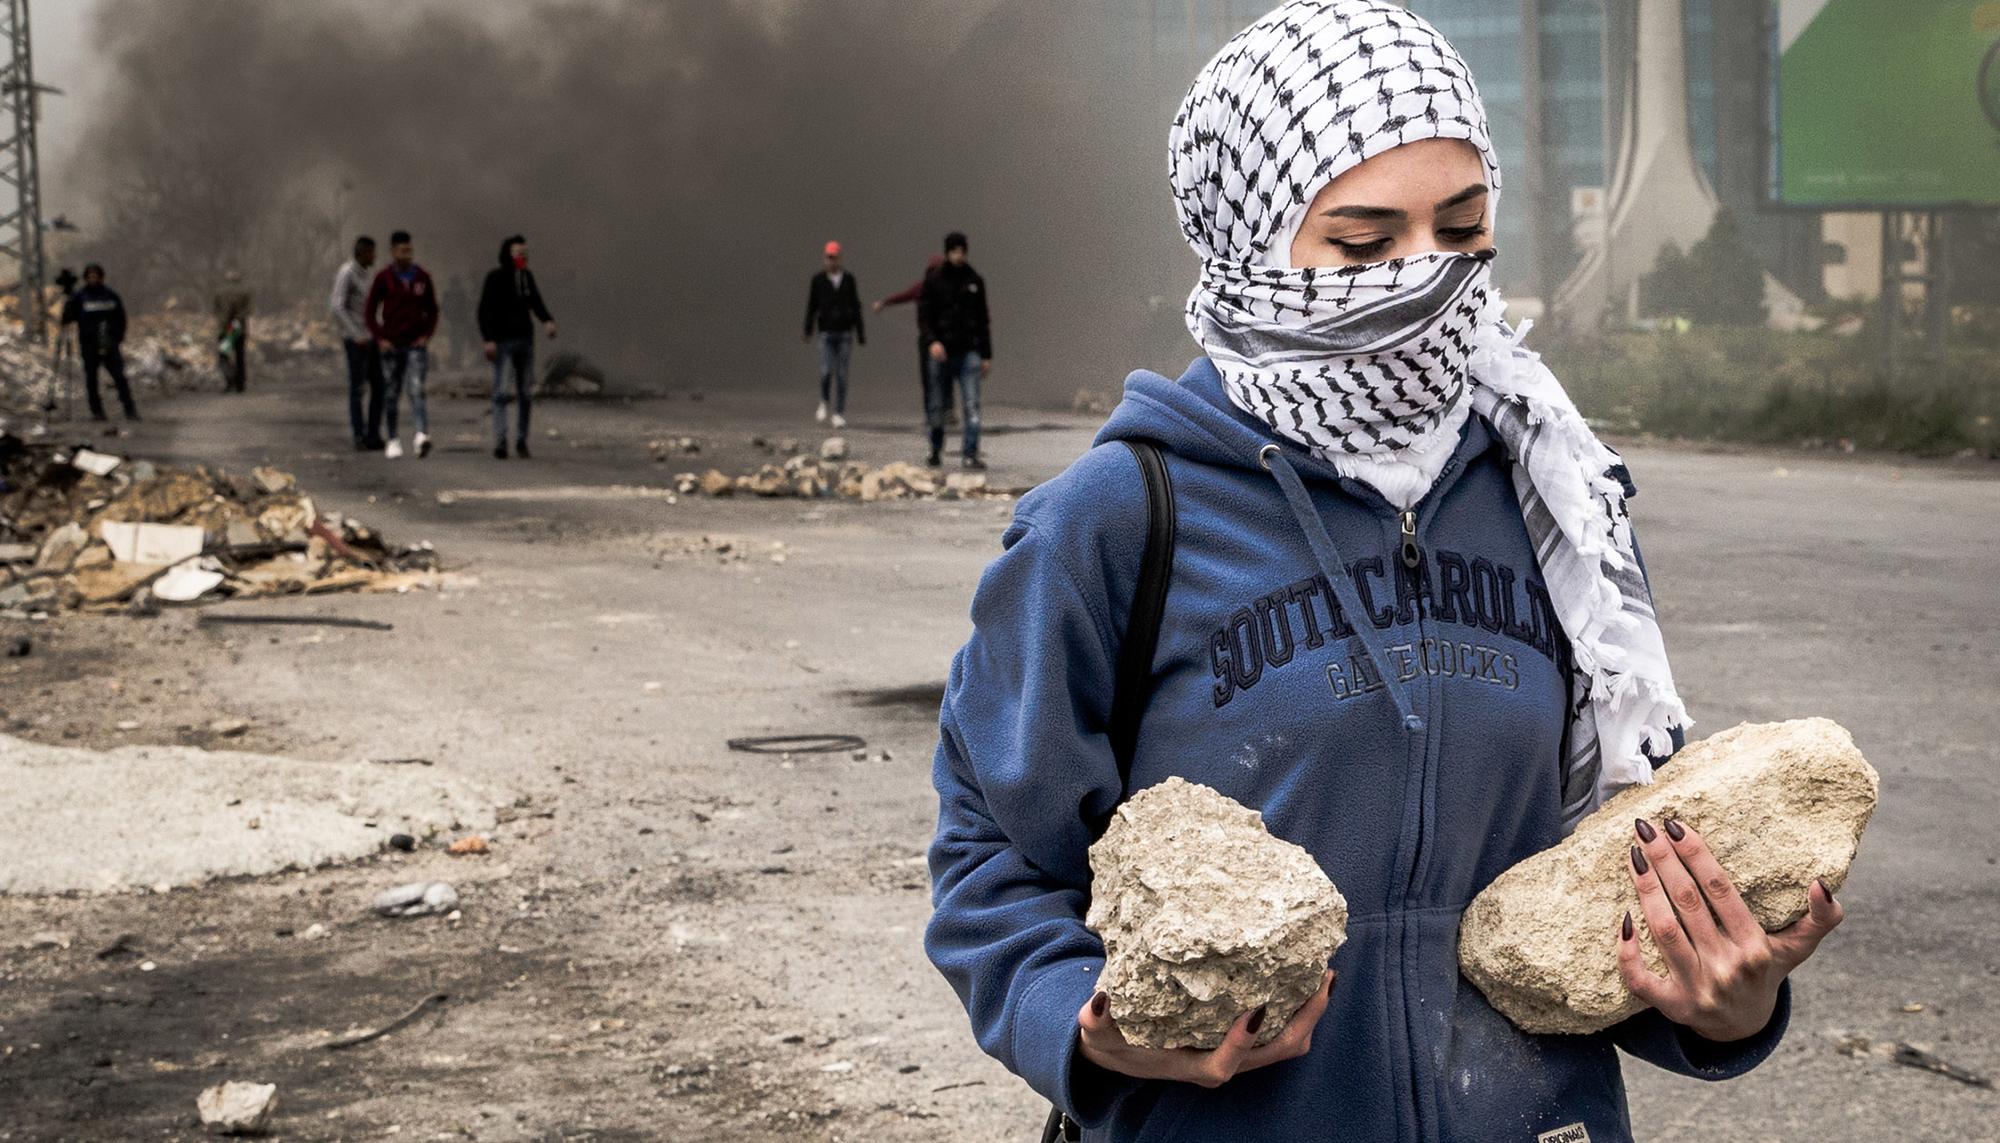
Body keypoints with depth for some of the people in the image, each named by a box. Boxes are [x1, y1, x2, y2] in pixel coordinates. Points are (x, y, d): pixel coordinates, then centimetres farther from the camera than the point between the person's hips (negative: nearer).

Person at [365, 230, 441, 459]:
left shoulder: (422, 277, 5)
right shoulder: (384, 278, 0)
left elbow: (432, 310, 14)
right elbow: (370, 312, 4)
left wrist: (427, 335, 0)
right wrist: (380, 338, -6)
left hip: (416, 345, 0)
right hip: (391, 345, 0)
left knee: (416, 389, -15)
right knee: (391, 395, 7)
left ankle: (422, 436, -28)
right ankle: (393, 440, 19)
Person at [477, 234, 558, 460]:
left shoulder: (527, 276, 8)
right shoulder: (495, 277, -6)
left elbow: (536, 304, 17)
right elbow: (484, 310, -8)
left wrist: (547, 321, -3)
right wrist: (488, 339, -16)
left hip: (525, 340, 5)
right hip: (502, 342, -5)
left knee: (525, 392, 3)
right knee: (501, 392, -11)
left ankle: (522, 441, 10)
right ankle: (500, 442, -13)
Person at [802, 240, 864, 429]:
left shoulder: (849, 279, 6)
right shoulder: (818, 280, 3)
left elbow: (856, 309, 8)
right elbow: (811, 307, 4)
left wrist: (861, 335, 6)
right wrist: (808, 331, -3)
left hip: (845, 333, 1)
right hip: (826, 333, -1)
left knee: (841, 374, -1)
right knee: (826, 371, -12)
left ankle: (839, 414, 6)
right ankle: (824, 403, 15)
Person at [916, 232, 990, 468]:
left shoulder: (975, 281, 10)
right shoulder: (934, 280, 3)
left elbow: (983, 321, 16)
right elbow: (923, 315, -1)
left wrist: (987, 356, 12)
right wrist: (932, 341, -19)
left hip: (969, 351, 1)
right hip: (941, 352, -1)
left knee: (971, 405, -10)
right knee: (937, 406, 5)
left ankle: (970, 455, -12)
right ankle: (936, 451, 23)